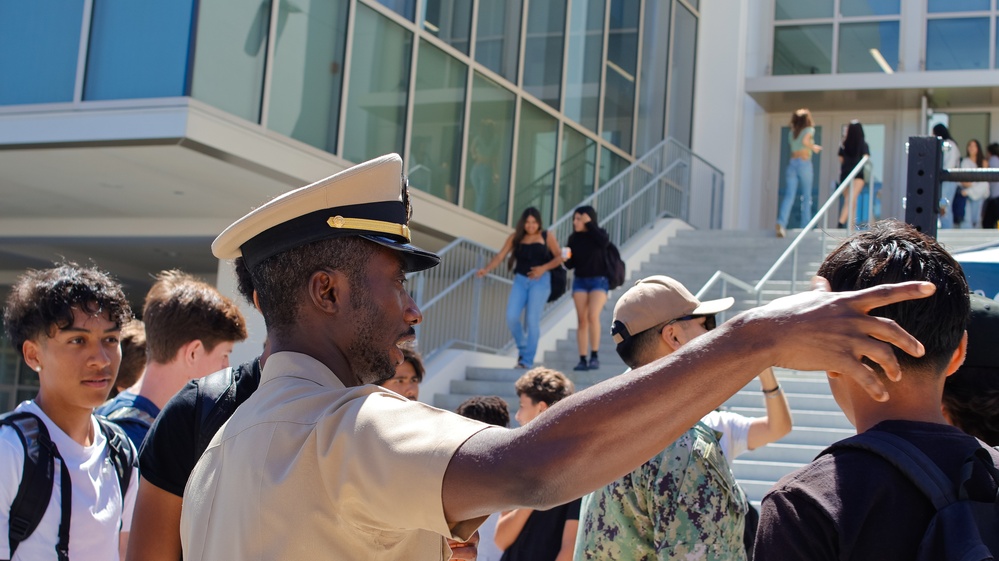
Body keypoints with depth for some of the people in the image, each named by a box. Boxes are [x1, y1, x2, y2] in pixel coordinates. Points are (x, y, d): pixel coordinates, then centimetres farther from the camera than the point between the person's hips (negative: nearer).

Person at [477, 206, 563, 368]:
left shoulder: (546, 237, 0)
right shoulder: (516, 237, 6)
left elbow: (559, 257, 0)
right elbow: (500, 256, 1)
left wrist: (544, 268, -16)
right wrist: (486, 269, -14)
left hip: (540, 281, -3)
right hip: (520, 280, 3)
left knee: (532, 320, -9)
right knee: (511, 317, -9)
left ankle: (527, 360, -1)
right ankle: (522, 347, 17)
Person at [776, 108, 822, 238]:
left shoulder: (791, 132, 18)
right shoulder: (809, 129, 2)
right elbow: (805, 141, -15)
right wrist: (814, 148, 2)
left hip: (791, 162, 4)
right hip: (804, 162, -4)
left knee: (789, 195, -7)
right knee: (806, 197, 5)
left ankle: (781, 222, -28)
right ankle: (805, 226, 5)